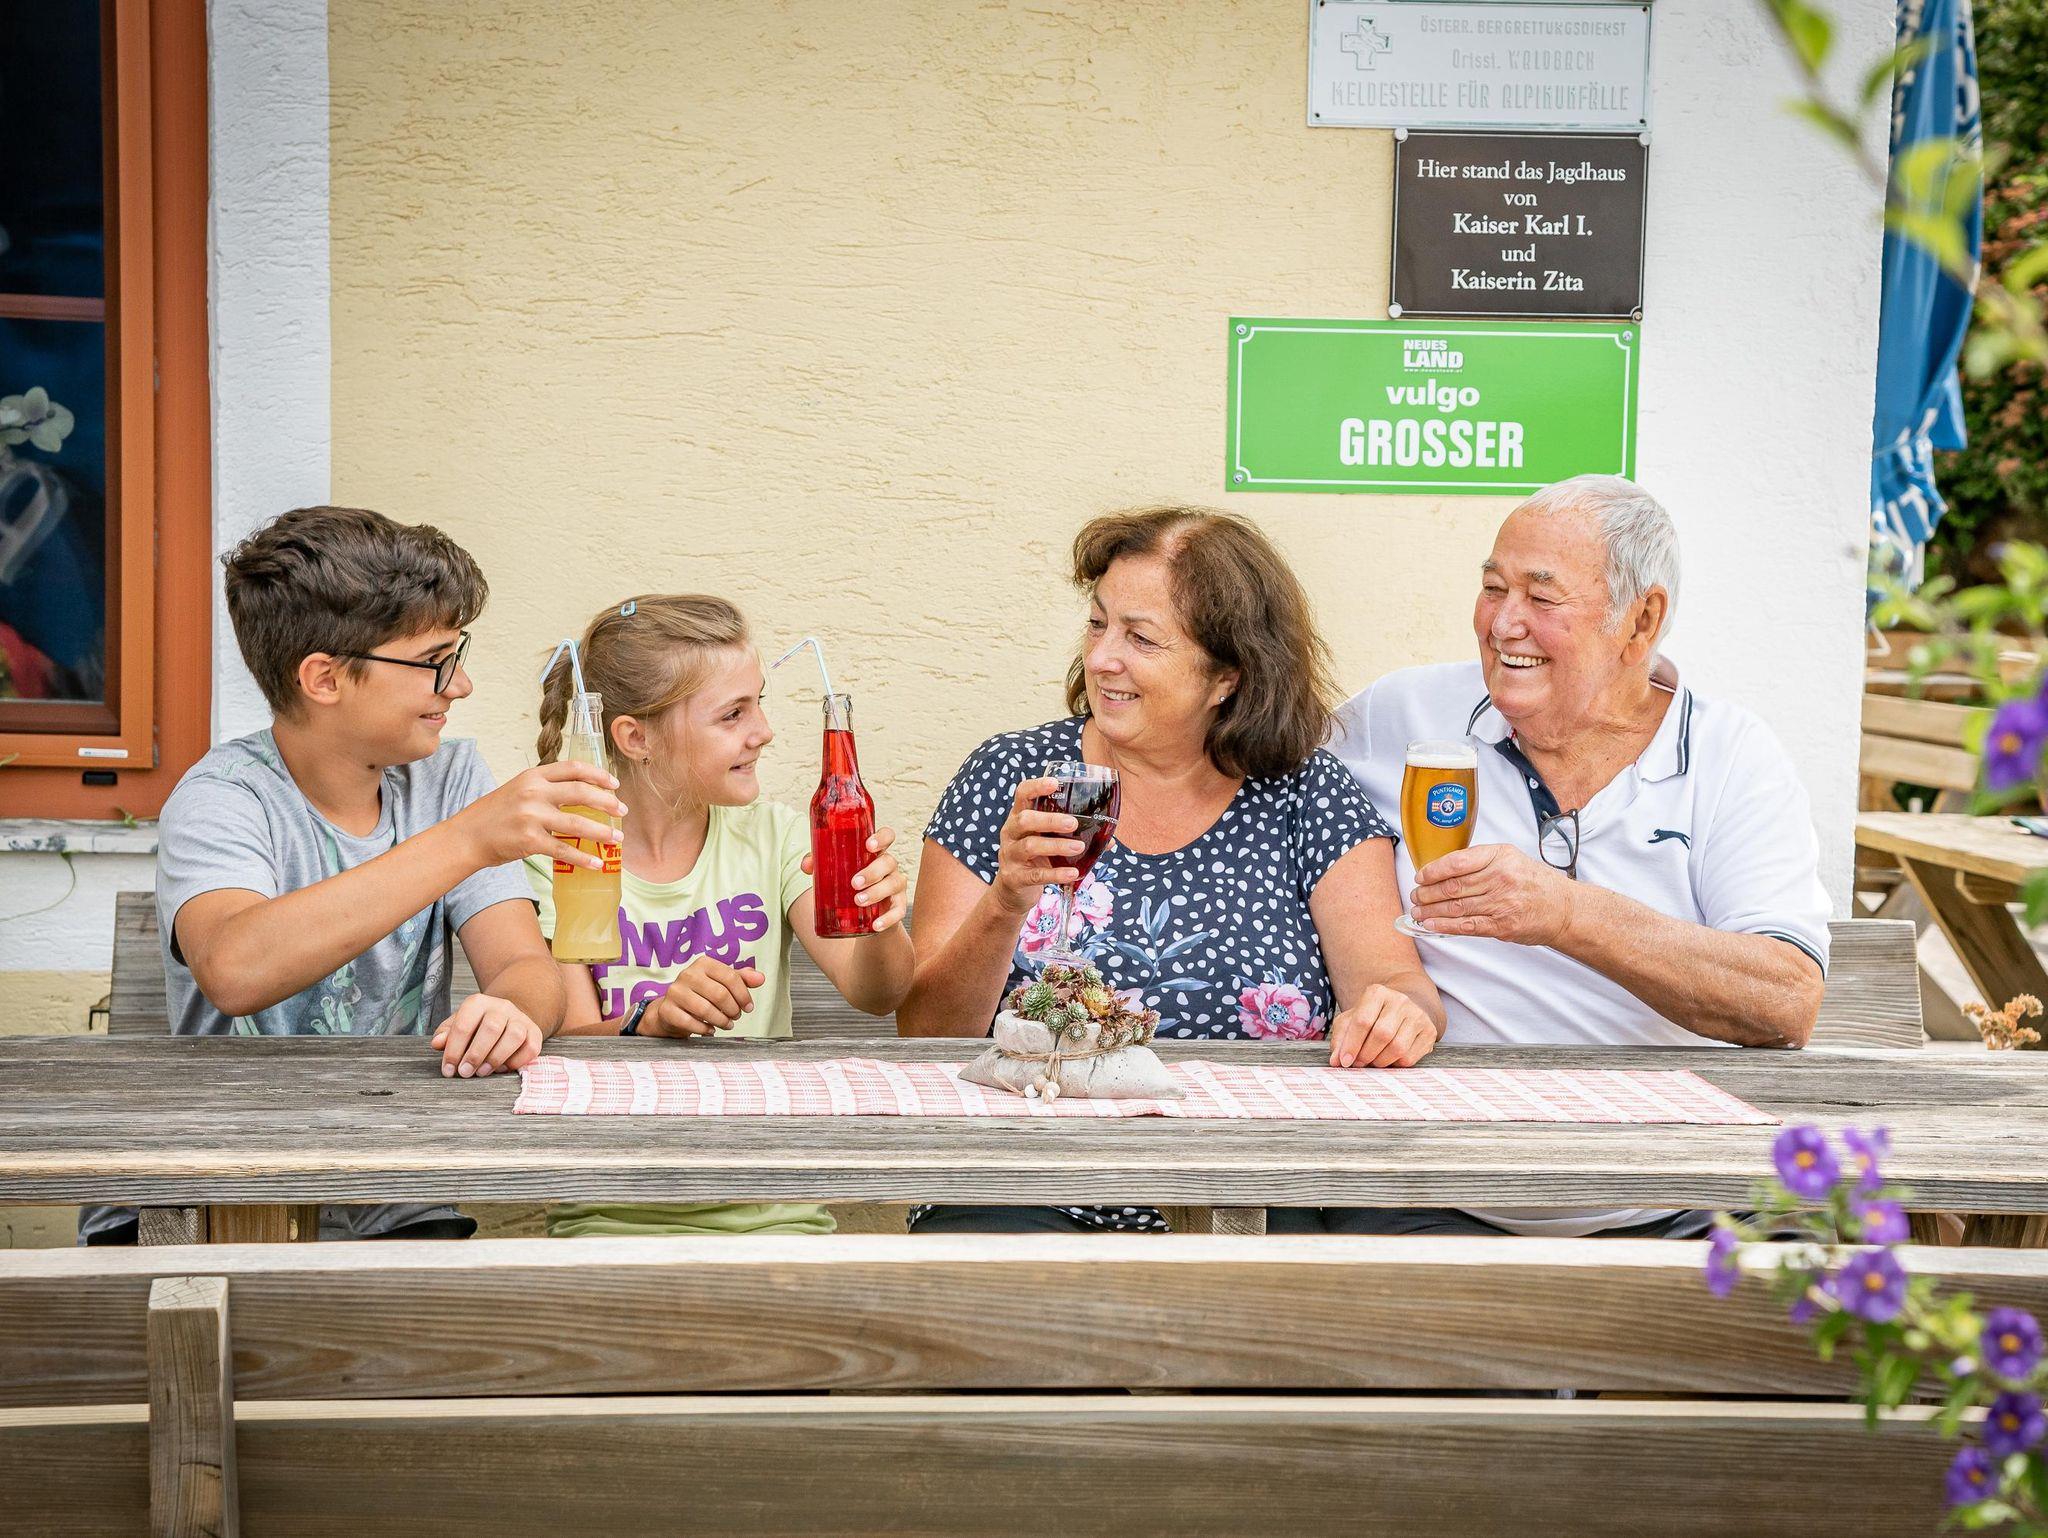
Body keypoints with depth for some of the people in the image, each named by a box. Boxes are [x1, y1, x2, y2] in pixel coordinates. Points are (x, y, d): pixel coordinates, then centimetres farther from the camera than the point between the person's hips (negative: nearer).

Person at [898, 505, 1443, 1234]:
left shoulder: (1306, 795, 8)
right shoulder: (1007, 779, 7)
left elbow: (1392, 981, -3)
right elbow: (925, 1036, 2)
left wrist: (1396, 1011, -27)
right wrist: (1005, 908, -17)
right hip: (1024, 1198, -1)